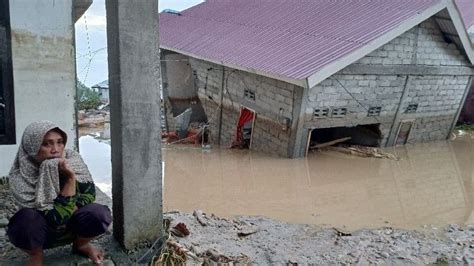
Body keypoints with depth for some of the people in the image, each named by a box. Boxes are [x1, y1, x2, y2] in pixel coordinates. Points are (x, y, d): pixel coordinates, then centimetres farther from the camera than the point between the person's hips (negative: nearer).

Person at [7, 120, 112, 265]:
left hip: (70, 226, 2)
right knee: (26, 218, -34)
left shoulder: (72, 159, -17)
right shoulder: (21, 178, -26)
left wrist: (69, 210, -22)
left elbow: (89, 194, -7)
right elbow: (56, 219, -30)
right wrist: (70, 178, -34)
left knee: (99, 213, -27)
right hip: (42, 232, -2)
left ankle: (80, 245, 7)